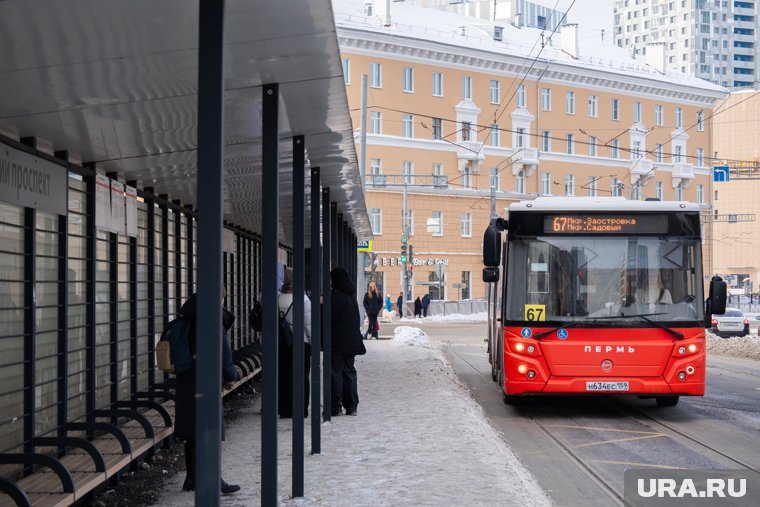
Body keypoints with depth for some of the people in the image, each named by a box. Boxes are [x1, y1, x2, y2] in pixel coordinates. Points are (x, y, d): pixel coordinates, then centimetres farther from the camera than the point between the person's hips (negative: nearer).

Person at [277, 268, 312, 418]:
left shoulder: (277, 299, -3)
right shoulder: (303, 300, -11)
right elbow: (309, 325, -9)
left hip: (281, 343, 3)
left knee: (284, 377, 9)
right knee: (301, 376, 5)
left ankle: (285, 410, 13)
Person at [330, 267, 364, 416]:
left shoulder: (336, 297, -15)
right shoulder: (351, 296, 12)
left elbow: (330, 318, -16)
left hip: (338, 342, -8)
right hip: (352, 341, 8)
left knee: (336, 372, -2)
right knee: (349, 372, 12)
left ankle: (336, 407, 0)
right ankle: (351, 406, 13)